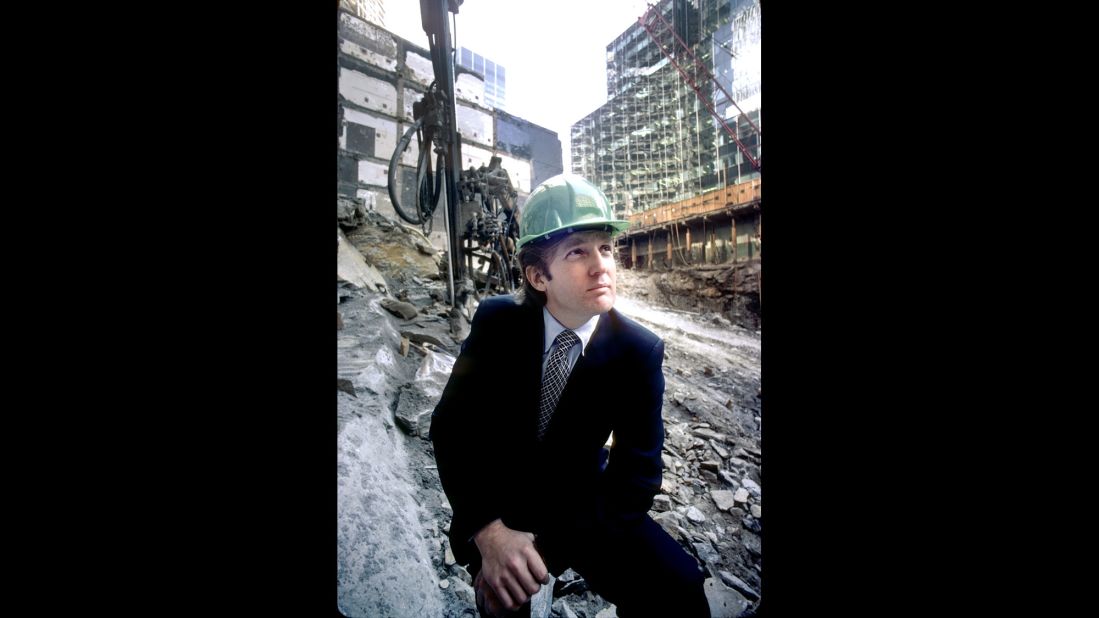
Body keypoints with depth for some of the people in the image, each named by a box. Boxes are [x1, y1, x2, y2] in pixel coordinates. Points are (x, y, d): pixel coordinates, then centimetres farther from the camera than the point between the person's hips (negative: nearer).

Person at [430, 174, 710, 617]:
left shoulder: (639, 351, -16)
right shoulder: (497, 321, -16)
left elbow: (638, 472, -14)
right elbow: (451, 424, -12)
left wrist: (545, 544, -25)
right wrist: (488, 530, -26)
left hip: (580, 502, 0)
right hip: (495, 501, 1)